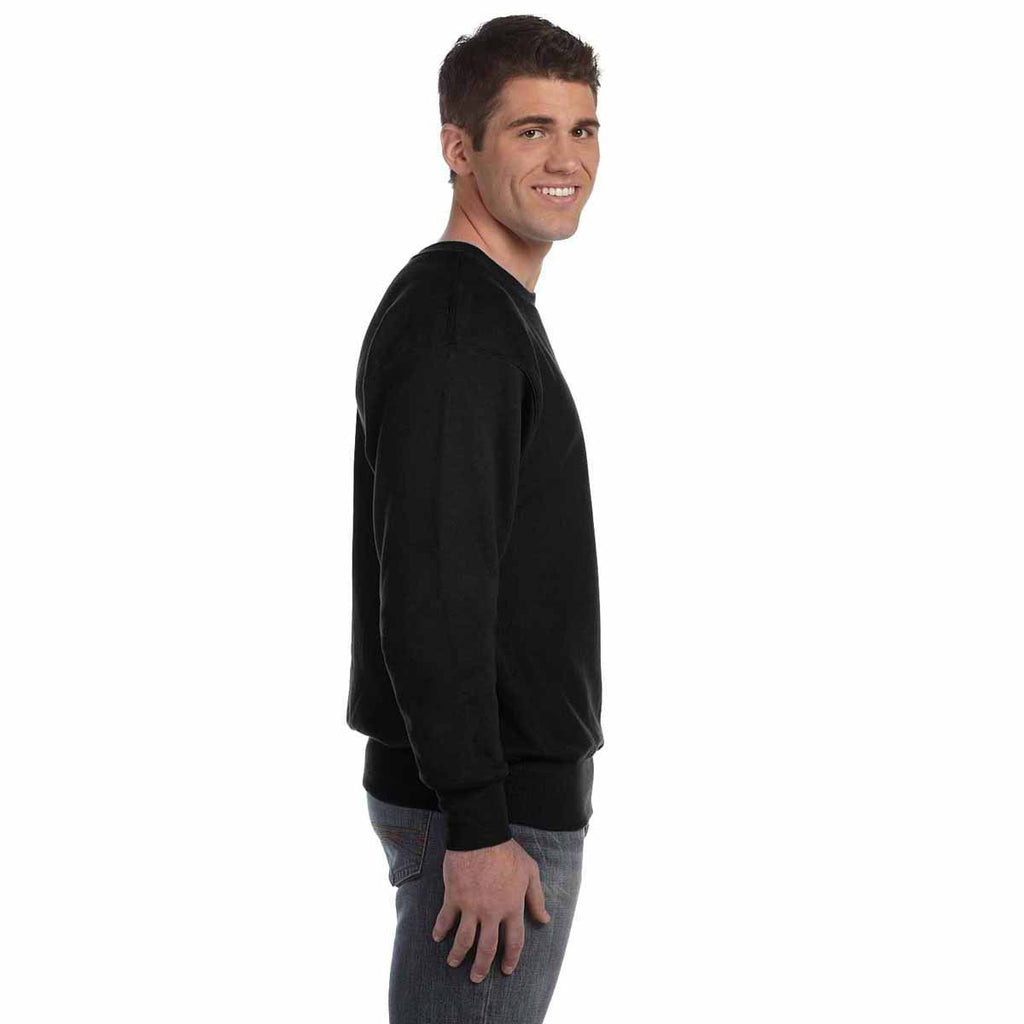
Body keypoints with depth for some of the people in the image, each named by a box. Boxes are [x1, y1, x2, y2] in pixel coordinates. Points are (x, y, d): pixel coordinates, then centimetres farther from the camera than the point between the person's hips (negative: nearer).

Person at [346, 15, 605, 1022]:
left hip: (509, 790, 10)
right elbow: (429, 591, -25)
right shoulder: (454, 324, -17)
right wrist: (480, 826, -26)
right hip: (488, 810, -10)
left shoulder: (489, 312, 16)